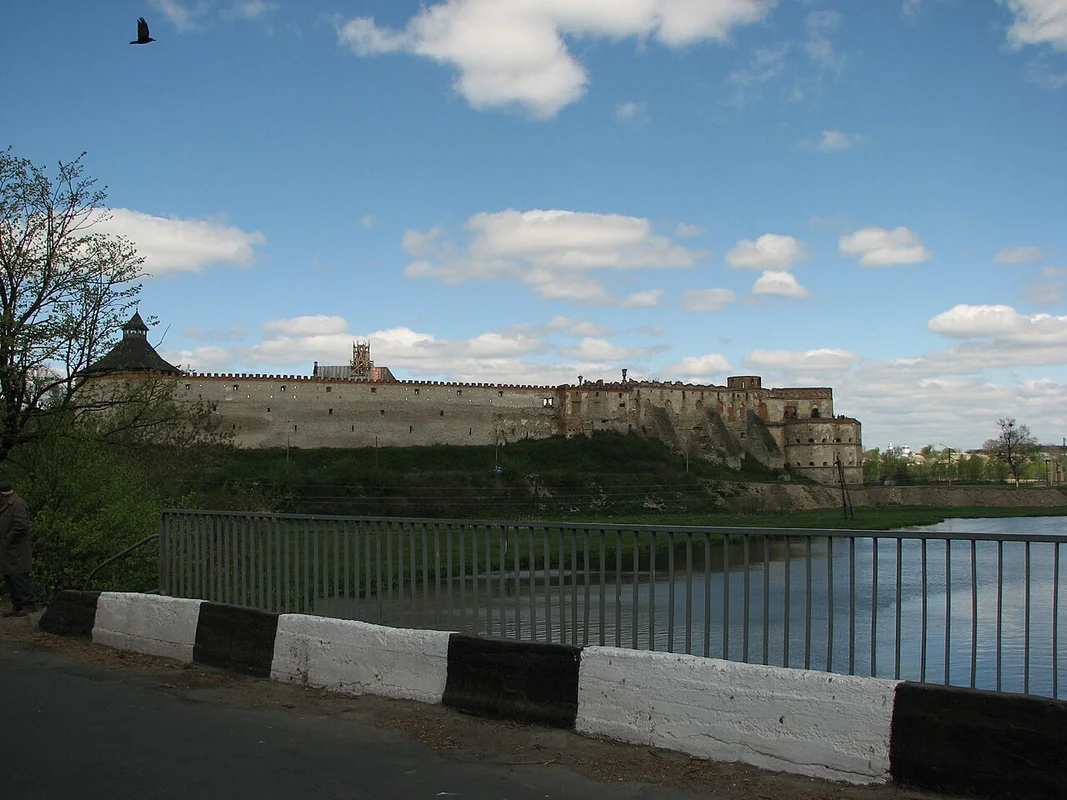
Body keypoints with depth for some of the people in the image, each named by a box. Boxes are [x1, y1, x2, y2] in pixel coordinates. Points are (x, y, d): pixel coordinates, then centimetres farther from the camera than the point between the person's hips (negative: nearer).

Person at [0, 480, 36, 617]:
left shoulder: (17, 504, -16)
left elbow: (21, 525, -23)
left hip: (16, 552, -10)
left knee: (19, 578, -8)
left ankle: (29, 605, -3)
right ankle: (17, 606, 19)